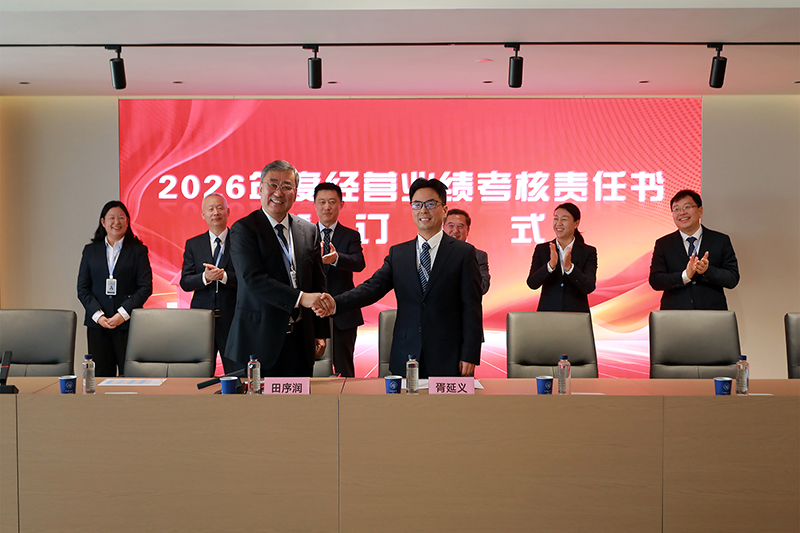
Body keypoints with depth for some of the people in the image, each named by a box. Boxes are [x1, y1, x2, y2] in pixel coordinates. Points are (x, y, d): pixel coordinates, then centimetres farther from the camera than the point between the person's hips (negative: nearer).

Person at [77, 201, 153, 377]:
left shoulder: (138, 250, 5)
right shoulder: (90, 250, 12)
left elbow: (146, 287, -2)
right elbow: (83, 288, 9)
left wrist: (123, 314, -11)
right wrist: (98, 315, -6)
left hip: (128, 323, -2)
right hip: (97, 324, 2)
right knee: (101, 376, 2)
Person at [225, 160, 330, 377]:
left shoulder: (309, 231, 10)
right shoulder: (243, 230, -5)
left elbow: (318, 284, 13)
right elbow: (254, 279, -17)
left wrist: (321, 333, 8)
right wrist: (300, 298, -24)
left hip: (300, 342, 4)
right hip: (259, 341, -4)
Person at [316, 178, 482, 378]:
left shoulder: (463, 252, 0)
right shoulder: (398, 253, 10)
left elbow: (471, 308, -2)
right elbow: (373, 287, -2)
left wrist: (469, 356, -8)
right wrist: (336, 303, -20)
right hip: (405, 359, 3)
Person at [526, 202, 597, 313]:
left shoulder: (588, 252, 2)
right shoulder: (541, 250, 5)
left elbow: (589, 287, -10)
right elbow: (532, 284, -7)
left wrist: (569, 267, -24)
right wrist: (550, 265, -22)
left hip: (576, 315, -1)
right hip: (547, 313, 1)